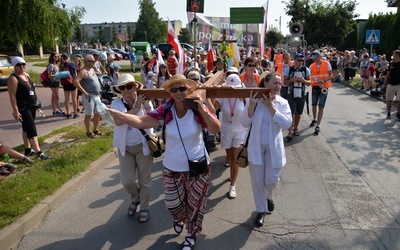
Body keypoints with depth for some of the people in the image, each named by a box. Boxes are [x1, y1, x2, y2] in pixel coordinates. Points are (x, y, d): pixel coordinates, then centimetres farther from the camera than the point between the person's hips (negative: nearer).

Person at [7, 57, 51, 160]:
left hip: (32, 106, 8)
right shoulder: (13, 79, -13)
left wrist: (36, 103, 20)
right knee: (32, 130, -11)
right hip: (23, 108, -8)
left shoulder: (26, 75, 12)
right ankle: (39, 153, -11)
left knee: (26, 128, 17)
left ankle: (28, 149, 26)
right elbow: (12, 96, -17)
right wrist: (16, 111, -22)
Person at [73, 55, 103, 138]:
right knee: (88, 115, 3)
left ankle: (95, 130, 29)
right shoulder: (84, 71, -13)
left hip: (97, 95, 9)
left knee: (98, 114, 15)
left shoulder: (92, 69, 13)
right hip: (89, 96, -9)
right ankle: (89, 132, 14)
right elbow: (76, 82, -25)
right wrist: (84, 92, -23)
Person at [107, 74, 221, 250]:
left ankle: (191, 235, 41)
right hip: (172, 168, 2)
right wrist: (115, 114, -36)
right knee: (173, 204, 17)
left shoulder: (197, 109, -15)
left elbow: (216, 129, -22)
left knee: (194, 203, 15)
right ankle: (180, 218, 55)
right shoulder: (165, 111, -14)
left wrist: (202, 109, -33)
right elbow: (141, 122, -24)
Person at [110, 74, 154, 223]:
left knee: (144, 180, 8)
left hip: (143, 146, -1)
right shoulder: (116, 103, -5)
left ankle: (144, 207, 31)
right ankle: (135, 198, 35)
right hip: (125, 147, 1)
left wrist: (146, 106, -28)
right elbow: (118, 121, -24)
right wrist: (136, 108, -29)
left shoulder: (143, 101, -6)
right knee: (127, 181, 2)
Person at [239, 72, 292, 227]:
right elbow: (244, 123, -10)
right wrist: (252, 105, -24)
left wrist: (271, 107, -22)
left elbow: (287, 124, -16)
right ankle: (261, 210, 31)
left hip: (274, 147, 1)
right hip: (256, 147, -1)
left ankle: (268, 197, 44)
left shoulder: (283, 103, -3)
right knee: (257, 181, 10)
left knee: (271, 180, 7)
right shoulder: (254, 100, -7)